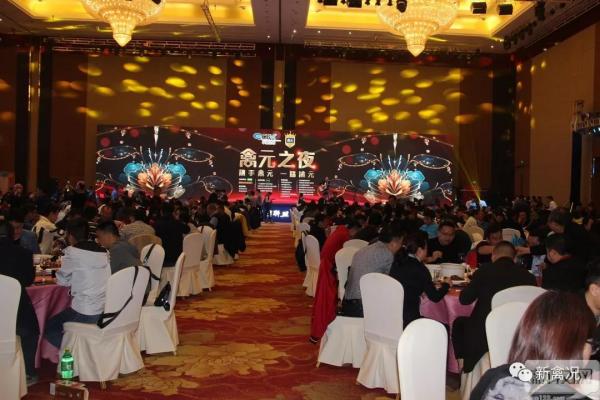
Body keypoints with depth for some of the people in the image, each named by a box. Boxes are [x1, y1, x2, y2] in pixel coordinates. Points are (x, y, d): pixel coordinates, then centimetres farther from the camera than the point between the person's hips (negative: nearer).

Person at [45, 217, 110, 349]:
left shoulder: (72, 251, -8)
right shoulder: (103, 251, 8)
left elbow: (62, 281, 3)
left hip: (86, 313, -7)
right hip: (106, 311, 7)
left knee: (50, 327, 14)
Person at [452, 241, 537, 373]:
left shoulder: (485, 270, -8)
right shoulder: (528, 276, -1)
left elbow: (464, 299, -2)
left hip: (482, 337, -3)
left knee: (459, 323, 26)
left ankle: (467, 366, 25)